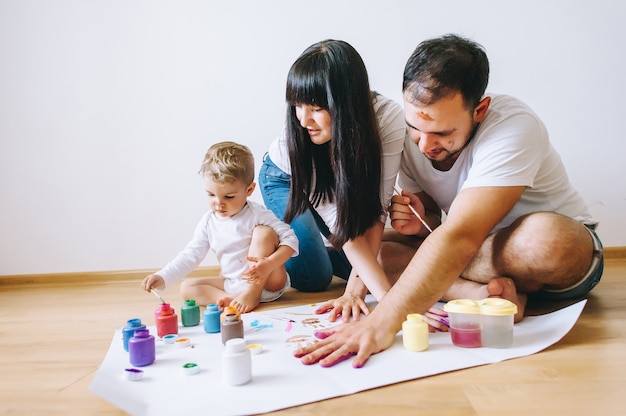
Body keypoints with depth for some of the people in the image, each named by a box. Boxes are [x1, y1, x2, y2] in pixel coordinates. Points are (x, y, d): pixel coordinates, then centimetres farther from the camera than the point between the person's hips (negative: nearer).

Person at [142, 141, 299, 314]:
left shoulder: (257, 214, -15)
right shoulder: (208, 222, 0)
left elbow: (290, 238, -18)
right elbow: (190, 255, 1)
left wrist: (269, 264, -35)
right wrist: (162, 277, -13)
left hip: (269, 283, -5)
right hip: (234, 284, 5)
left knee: (264, 231, -25)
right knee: (187, 287, -4)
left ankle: (252, 295, -20)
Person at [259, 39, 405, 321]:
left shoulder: (388, 118, -36)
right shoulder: (294, 136, -38)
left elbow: (374, 210, -34)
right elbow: (340, 219, -39)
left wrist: (356, 288, -39)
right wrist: (387, 295, -46)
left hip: (345, 181, 2)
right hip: (285, 179, -2)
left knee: (353, 267, -6)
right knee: (313, 278, -11)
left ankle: (320, 247, 25)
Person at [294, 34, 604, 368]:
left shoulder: (513, 128, -30)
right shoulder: (412, 137, -11)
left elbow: (459, 239, -41)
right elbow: (437, 229, 0)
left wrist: (381, 325, -47)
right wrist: (421, 223, -25)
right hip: (481, 252, 6)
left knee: (544, 237, -42)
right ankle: (487, 293, -24)